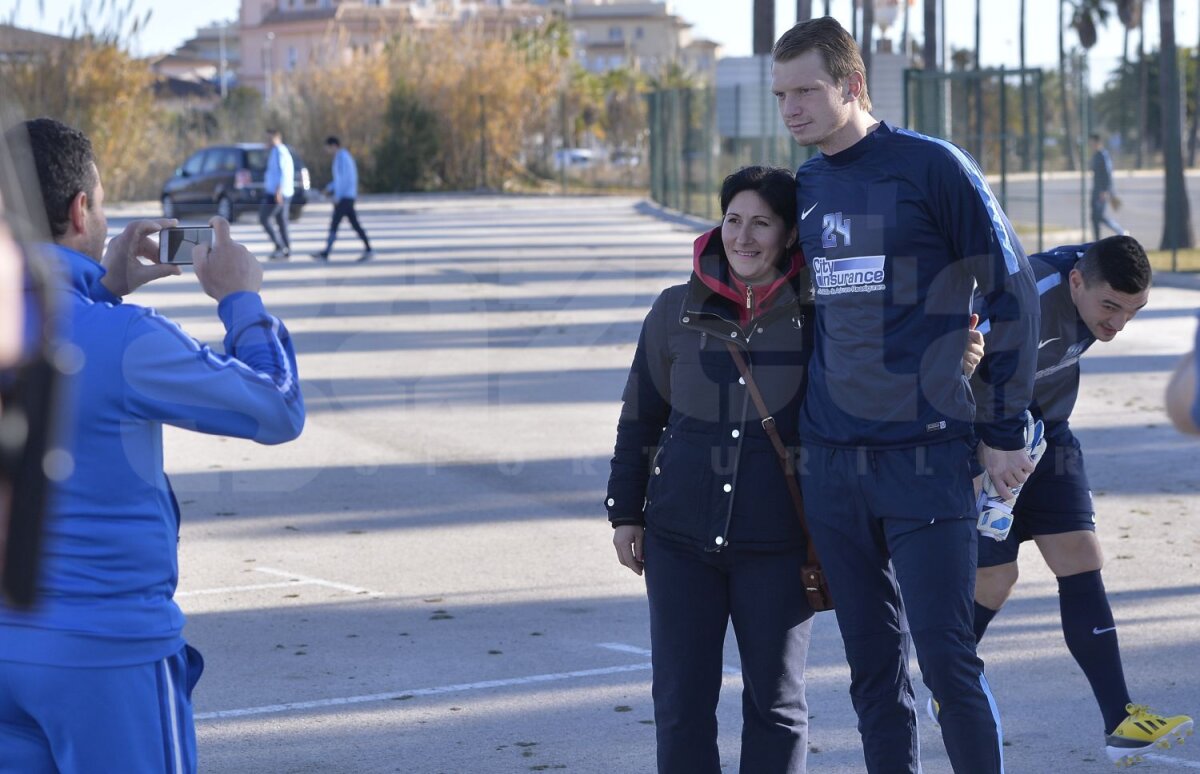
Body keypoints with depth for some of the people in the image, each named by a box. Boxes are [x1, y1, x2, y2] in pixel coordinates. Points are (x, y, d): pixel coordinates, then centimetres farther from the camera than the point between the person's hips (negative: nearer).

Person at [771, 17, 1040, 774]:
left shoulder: (934, 168, -6)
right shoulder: (806, 186, 11)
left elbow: (1013, 291, -4)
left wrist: (1005, 431, -4)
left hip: (928, 459, -5)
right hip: (831, 467, 6)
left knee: (948, 660, -8)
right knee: (874, 666, 8)